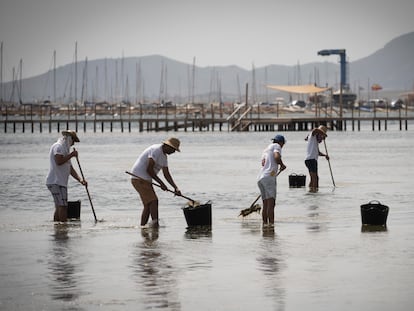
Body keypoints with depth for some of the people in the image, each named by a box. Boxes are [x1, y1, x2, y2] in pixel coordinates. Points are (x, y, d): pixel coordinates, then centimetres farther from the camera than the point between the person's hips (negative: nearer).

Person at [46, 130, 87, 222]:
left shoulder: (65, 149, 25)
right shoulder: (58, 146, -7)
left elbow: (70, 168, 24)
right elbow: (59, 161, -23)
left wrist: (80, 180, 13)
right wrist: (71, 155, -11)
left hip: (61, 183, 10)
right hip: (56, 182, -10)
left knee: (59, 207, 7)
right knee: (63, 206, -15)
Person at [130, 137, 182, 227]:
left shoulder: (164, 156, 16)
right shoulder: (156, 150, -16)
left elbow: (166, 174, 15)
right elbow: (149, 169, -21)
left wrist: (176, 188, 4)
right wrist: (161, 183, -17)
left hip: (146, 180, 10)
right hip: (139, 179, -10)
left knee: (148, 205, 10)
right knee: (153, 201, -17)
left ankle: (142, 227, 13)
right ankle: (155, 222, -25)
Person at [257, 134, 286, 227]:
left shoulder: (266, 149, 30)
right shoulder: (276, 146, 8)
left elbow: (263, 163, 18)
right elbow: (277, 157, -11)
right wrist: (282, 165, 5)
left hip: (260, 178, 8)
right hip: (269, 177, -8)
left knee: (265, 204, 11)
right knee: (271, 203, -15)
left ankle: (265, 223, 9)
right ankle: (271, 223, -25)